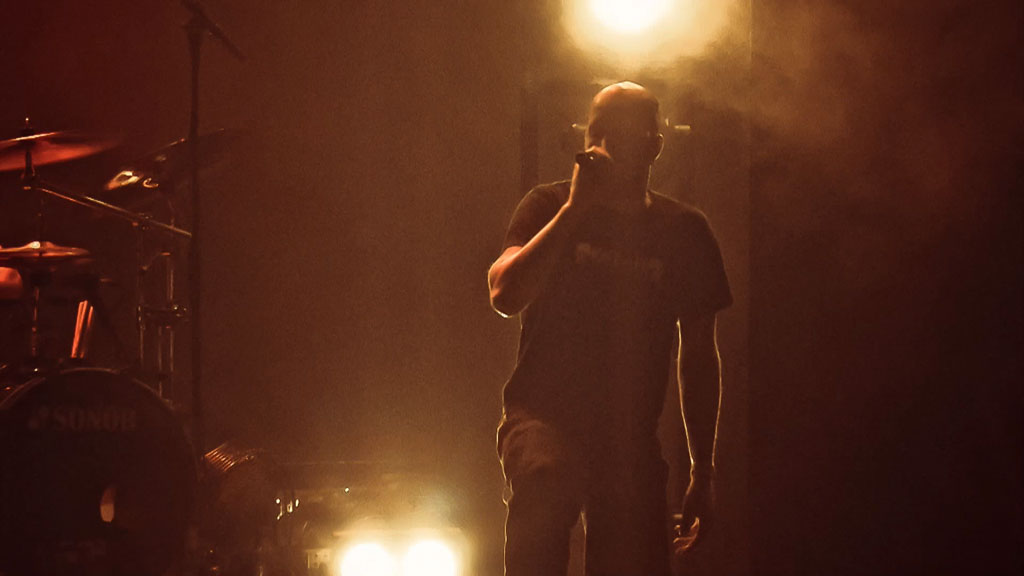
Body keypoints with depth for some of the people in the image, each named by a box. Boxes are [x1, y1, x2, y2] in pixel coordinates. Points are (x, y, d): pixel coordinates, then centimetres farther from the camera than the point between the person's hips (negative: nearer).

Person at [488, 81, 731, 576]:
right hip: (544, 415, -3)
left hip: (631, 439, 3)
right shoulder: (549, 208, 4)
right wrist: (574, 208, -16)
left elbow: (699, 356, 15)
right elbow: (505, 295, -13)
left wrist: (703, 474, 12)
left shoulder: (684, 232, 10)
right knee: (546, 480, -37)